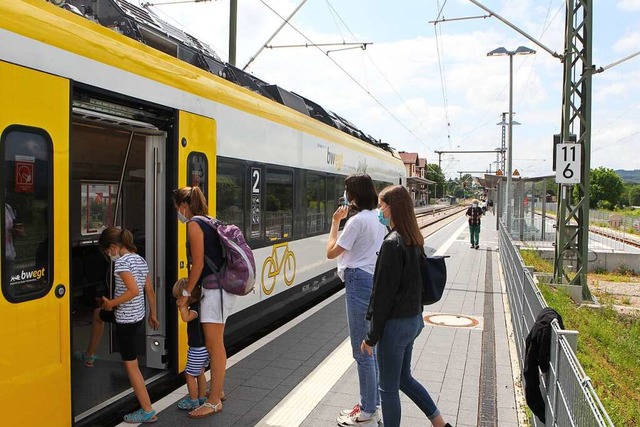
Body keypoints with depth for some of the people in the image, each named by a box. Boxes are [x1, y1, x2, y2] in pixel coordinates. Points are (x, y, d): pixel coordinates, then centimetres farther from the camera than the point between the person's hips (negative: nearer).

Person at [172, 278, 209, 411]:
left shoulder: (196, 307, -23)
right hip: (203, 347, 10)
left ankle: (193, 401, 12)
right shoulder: (198, 305, 6)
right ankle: (201, 398, 32)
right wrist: (183, 306, 4)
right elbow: (187, 317, 17)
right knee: (200, 373, 20)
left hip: (197, 349, -10)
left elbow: (186, 317, -39)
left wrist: (184, 305, -28)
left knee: (189, 374, 2)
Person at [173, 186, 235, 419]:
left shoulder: (194, 224, -12)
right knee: (215, 344, 19)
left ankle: (214, 401, 8)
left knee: (214, 345, -2)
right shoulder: (208, 222, 15)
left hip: (215, 289, -10)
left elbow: (198, 263, -16)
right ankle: (217, 390, 32)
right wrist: (189, 285, 17)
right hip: (221, 286, 10)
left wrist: (186, 293, -7)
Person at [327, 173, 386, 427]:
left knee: (362, 351, 0)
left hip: (359, 283, -10)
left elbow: (331, 252, -12)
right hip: (375, 280, 10)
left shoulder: (357, 221, -17)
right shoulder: (378, 218, 10)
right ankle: (372, 404, 30)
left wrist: (335, 222, -4)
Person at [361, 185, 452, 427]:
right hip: (414, 319, 9)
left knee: (388, 388, 9)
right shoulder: (415, 240, 5)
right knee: (404, 378, 25)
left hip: (396, 323, -9)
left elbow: (384, 293, -20)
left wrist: (371, 337, -13)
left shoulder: (392, 243, -21)